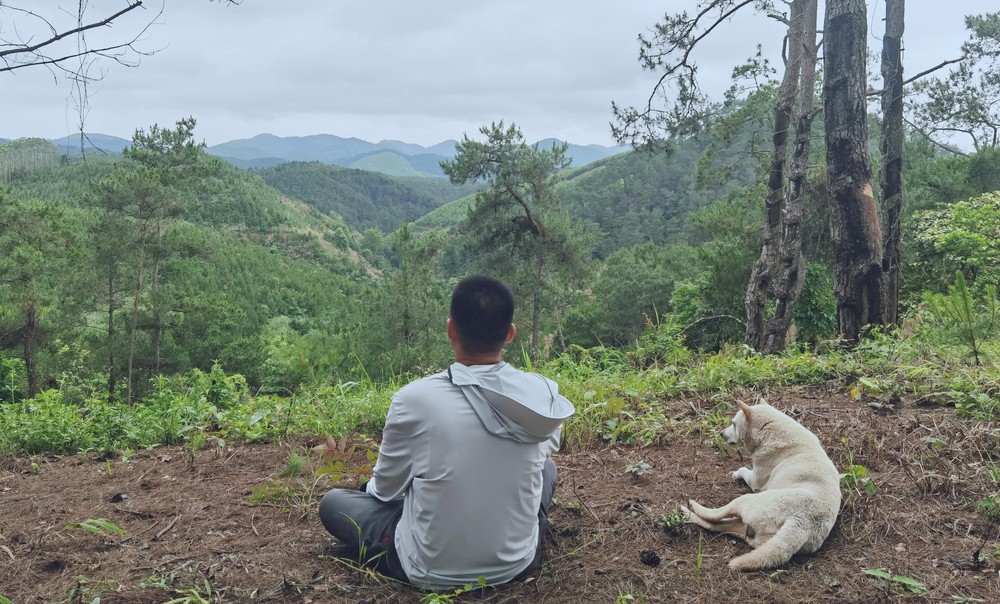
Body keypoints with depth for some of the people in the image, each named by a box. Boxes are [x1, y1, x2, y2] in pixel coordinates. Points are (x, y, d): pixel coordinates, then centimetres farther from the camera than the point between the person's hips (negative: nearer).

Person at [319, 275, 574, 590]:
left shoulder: (414, 398, -21)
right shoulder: (544, 395, -13)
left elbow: (386, 489, -3)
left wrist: (372, 485, 20)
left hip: (431, 571, -3)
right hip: (517, 563, 3)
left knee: (331, 502, 19)